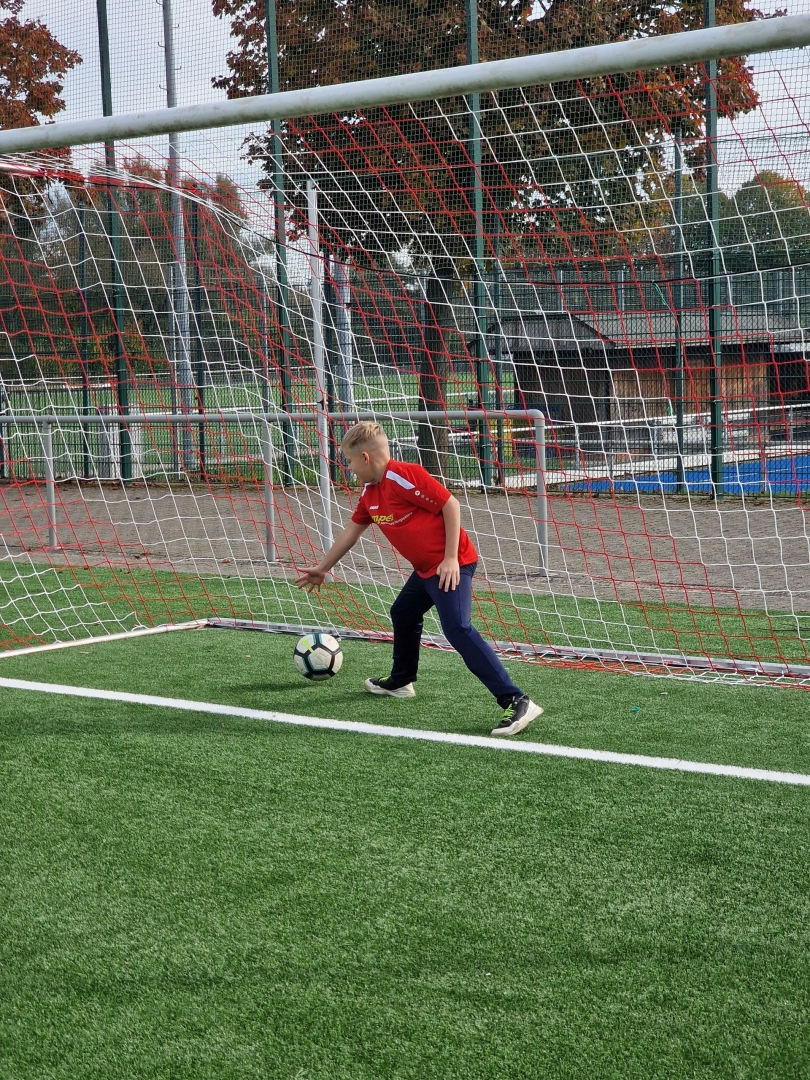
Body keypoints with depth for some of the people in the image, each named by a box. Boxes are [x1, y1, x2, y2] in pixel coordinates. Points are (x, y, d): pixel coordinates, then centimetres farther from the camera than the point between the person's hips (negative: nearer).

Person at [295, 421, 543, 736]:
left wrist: (450, 559, -19)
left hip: (450, 565, -10)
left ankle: (516, 702, -27)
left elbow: (450, 505, -18)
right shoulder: (369, 493, 12)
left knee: (457, 629, -21)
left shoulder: (403, 476, -18)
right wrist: (322, 569, 33)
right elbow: (350, 532, 26)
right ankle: (400, 682, 48)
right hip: (425, 568, 10)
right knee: (403, 614, 25)